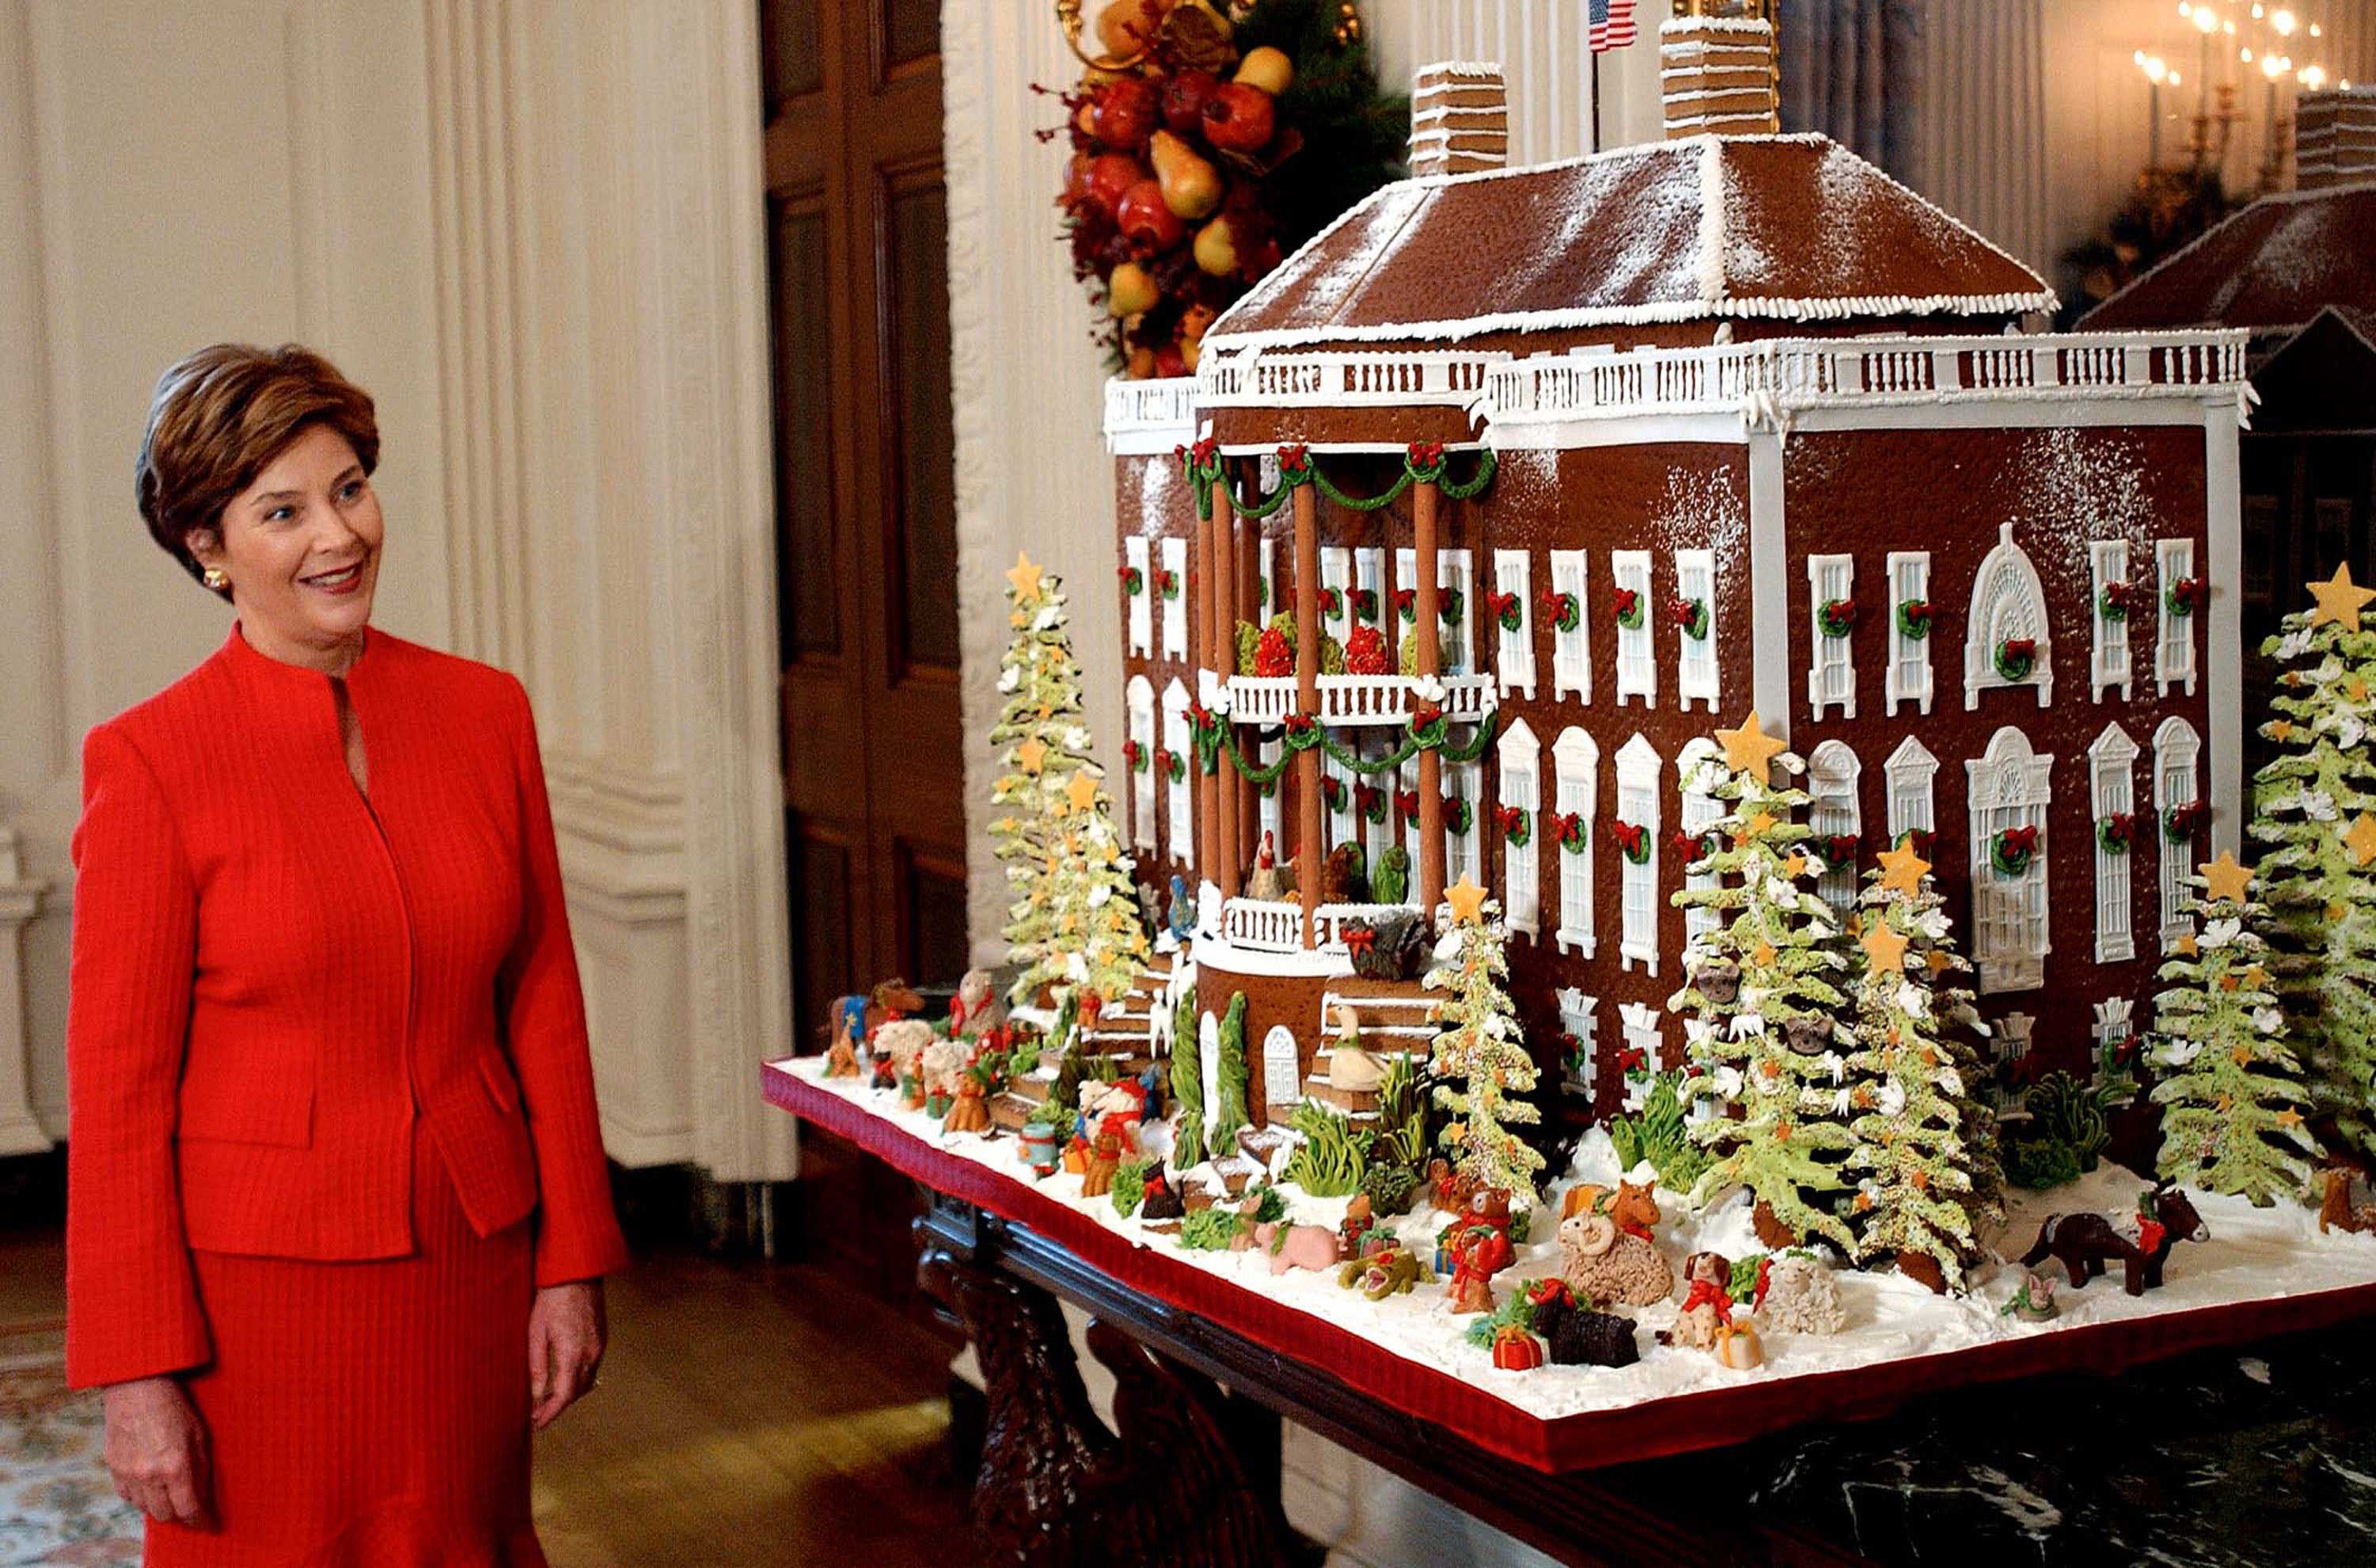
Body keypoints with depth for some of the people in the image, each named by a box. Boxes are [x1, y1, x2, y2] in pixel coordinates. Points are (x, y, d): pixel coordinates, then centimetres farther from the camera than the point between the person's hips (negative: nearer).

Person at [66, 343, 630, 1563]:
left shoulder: (485, 712, 3)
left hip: (471, 1269, 4)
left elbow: (545, 1003, 6)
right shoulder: (148, 760, -9)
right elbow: (116, 1093, -8)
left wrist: (572, 1264, 4)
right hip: (260, 1274, -3)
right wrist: (136, 1378, -9)